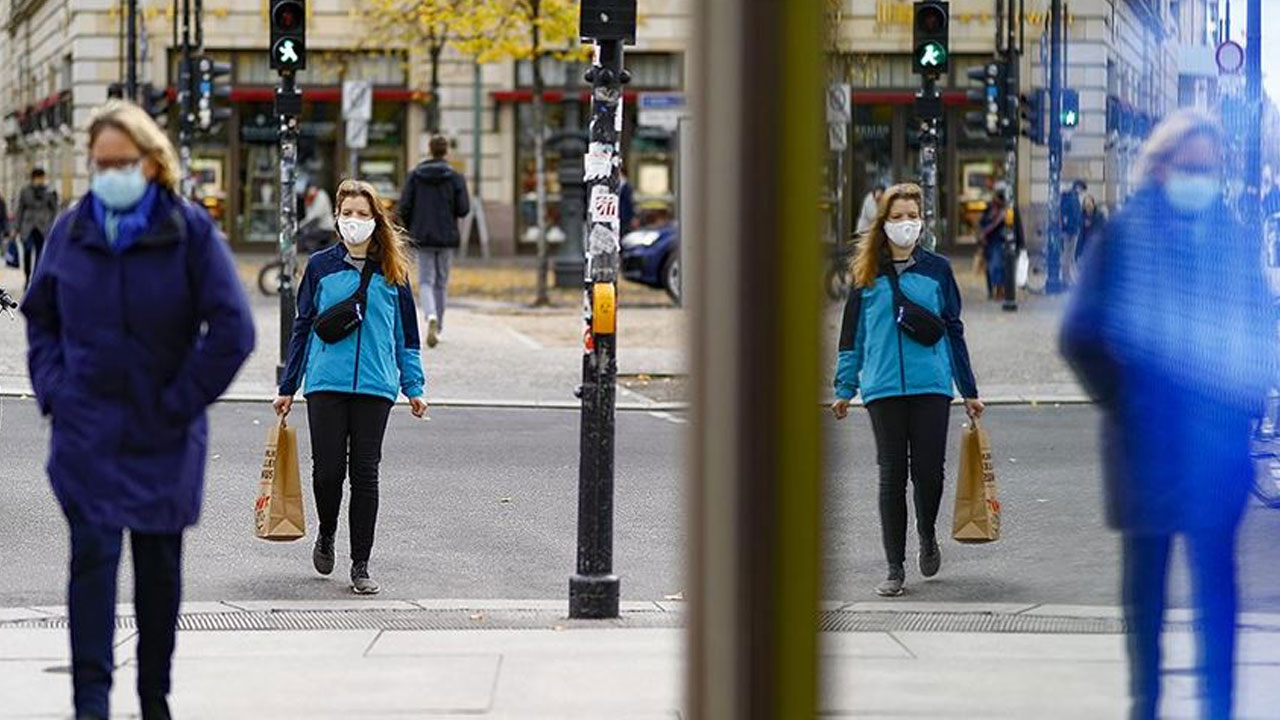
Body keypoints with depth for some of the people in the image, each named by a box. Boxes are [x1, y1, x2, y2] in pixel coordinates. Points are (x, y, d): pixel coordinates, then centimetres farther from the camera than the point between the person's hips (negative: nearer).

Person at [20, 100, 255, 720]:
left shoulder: (191, 231, -6)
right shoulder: (71, 230, 3)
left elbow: (233, 331, -7)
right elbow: (40, 316, 18)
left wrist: (181, 402, -9)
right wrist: (52, 387, 4)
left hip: (164, 434, -1)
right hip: (86, 429, 1)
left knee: (160, 563, 9)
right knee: (92, 553, -11)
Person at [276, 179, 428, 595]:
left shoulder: (392, 271, 8)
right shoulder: (321, 266, 6)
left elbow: (405, 333, 14)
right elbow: (303, 326, 11)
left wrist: (413, 387, 8)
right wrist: (288, 387, 11)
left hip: (375, 385, 0)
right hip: (326, 384, 0)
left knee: (365, 472, 1)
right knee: (328, 469, -4)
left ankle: (360, 565, 8)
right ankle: (326, 535, 25)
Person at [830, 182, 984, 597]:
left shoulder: (937, 270, 8)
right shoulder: (867, 274, 8)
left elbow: (953, 330, 12)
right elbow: (852, 334, 12)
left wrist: (969, 391, 13)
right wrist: (844, 389, 8)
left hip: (932, 385, 0)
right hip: (883, 388, 0)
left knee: (928, 471, -4)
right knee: (891, 476, 0)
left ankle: (927, 536, 28)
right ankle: (895, 569, 6)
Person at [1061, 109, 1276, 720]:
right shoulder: (1124, 236, -3)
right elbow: (1082, 333, -3)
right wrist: (1119, 399, -6)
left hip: (1218, 438, 2)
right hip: (1146, 437, -1)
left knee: (1215, 573, -2)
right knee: (1145, 572, 8)